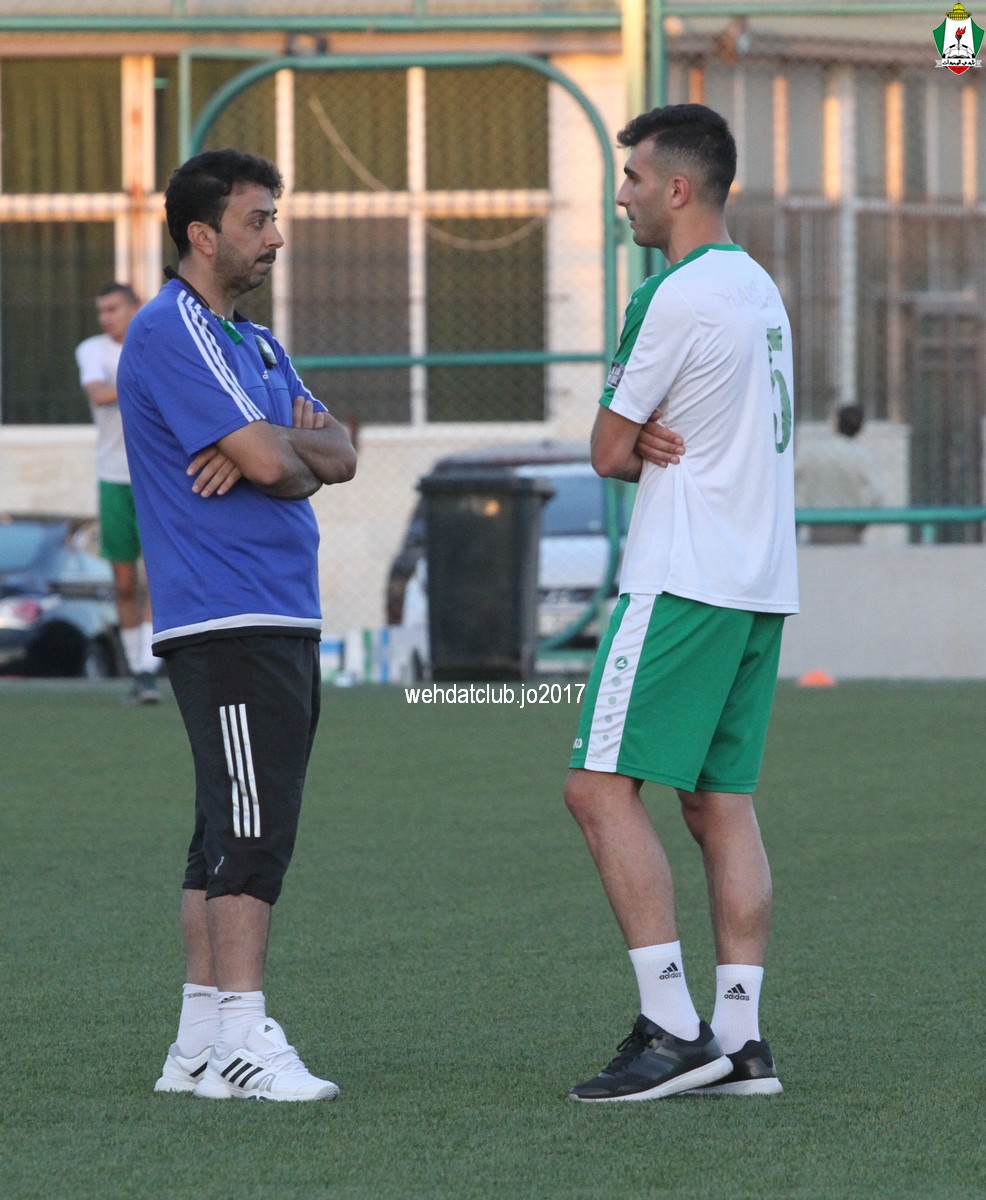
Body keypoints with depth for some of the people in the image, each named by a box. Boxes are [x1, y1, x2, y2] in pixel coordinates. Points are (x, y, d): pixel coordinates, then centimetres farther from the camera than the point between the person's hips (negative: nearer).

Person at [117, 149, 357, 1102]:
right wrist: (298, 456, 4)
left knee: (234, 834, 9)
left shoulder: (252, 341, 21)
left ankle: (201, 1041, 12)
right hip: (228, 620, -10)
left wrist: (274, 448, -8)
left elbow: (338, 454, 12)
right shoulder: (172, 334, -11)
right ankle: (240, 1040, -16)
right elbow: (273, 462, -19)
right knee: (252, 828, -14)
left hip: (282, 620, 10)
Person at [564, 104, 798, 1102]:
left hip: (684, 583, -9)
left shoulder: (681, 297, -14)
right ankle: (740, 1039, 3)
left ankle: (671, 1028, -15)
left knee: (601, 788, -9)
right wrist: (661, 438, -2)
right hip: (760, 580, 9)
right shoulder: (758, 288, 16)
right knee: (720, 803, 8)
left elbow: (608, 452, -7)